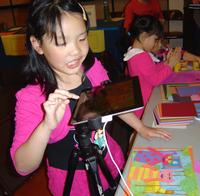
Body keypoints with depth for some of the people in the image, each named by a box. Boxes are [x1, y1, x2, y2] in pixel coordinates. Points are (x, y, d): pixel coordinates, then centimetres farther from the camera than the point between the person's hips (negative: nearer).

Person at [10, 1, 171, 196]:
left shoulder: (93, 67, -15)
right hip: (72, 180, -3)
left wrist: (142, 128, 8)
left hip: (110, 160, 4)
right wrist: (47, 126, -43)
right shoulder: (31, 97, -26)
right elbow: (23, 167, -28)